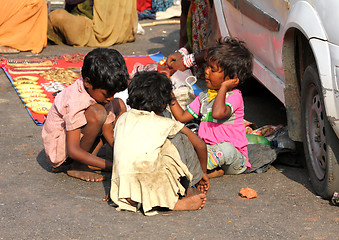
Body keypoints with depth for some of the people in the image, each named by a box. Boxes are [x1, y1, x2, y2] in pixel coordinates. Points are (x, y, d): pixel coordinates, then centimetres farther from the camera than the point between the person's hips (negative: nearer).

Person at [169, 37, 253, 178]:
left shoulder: (235, 96, -10)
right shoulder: (204, 97, 14)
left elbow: (218, 113, -31)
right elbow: (182, 117, 15)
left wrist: (223, 87, -18)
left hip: (234, 158, -7)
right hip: (207, 148, 7)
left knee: (226, 148, -39)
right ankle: (213, 169, -28)